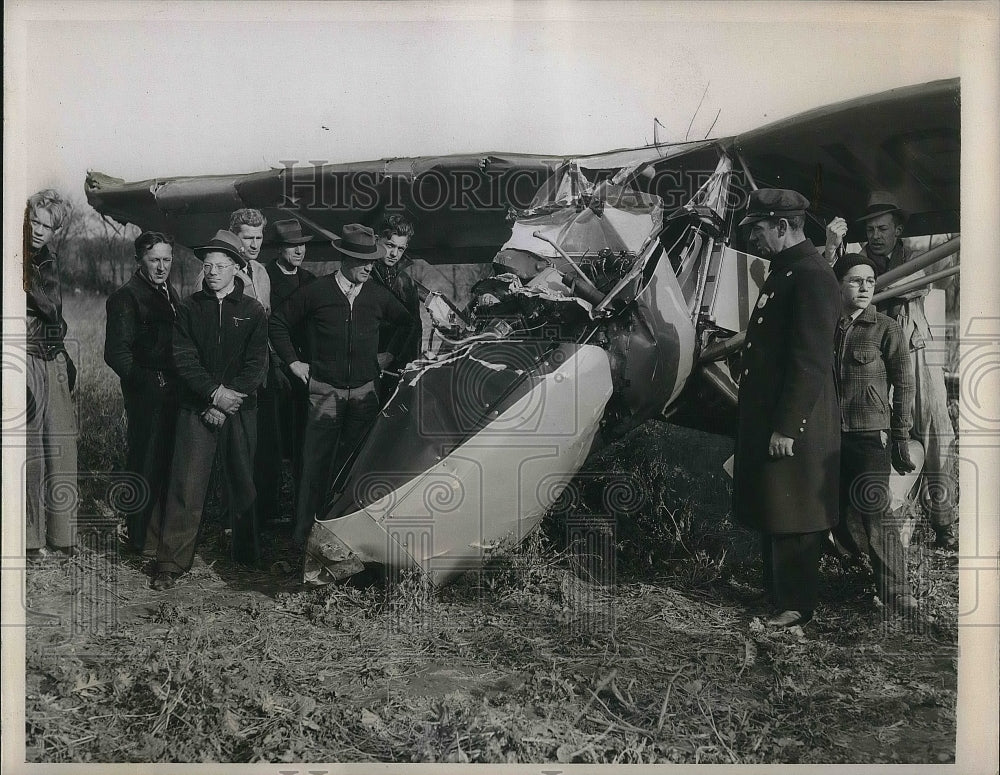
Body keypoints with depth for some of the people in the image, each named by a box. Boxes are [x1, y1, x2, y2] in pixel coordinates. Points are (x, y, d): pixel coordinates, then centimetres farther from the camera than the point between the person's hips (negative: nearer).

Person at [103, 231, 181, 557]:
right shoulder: (125, 297, -10)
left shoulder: (170, 294, 15)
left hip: (172, 392, 8)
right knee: (147, 465, 1)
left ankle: (166, 528, 31)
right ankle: (145, 539, 13)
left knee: (168, 463, 17)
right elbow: (116, 352, -16)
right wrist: (147, 381, -24)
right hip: (147, 395, -8)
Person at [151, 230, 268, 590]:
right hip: (196, 408, 0)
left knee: (241, 482, 9)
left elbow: (256, 365, -2)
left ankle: (247, 553, 27)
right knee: (185, 485, -3)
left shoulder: (252, 311, 3)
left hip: (239, 411, 0)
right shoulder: (189, 308, 5)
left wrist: (227, 403, -11)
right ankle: (171, 563, 5)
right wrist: (214, 393, -14)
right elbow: (183, 358, -2)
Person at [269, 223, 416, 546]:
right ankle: (304, 534, 7)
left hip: (365, 391, 3)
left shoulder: (378, 296, 5)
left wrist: (390, 355, 17)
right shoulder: (316, 292, -3)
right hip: (325, 391, -2)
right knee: (316, 463, -3)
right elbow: (278, 323, 7)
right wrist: (293, 362, 3)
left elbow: (406, 322, 24)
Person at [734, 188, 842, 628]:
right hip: (767, 417, 10)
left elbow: (810, 361, -22)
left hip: (793, 425, -10)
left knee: (791, 519, 2)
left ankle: (796, 607, 16)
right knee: (770, 513, 17)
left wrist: (785, 427, -22)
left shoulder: (811, 276, -16)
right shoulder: (784, 271, 15)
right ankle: (775, 592, 31)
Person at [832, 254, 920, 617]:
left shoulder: (886, 328, -1)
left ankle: (897, 594, 6)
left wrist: (901, 439, -4)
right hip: (833, 437, 4)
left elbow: (904, 386, -1)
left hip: (871, 437, -4)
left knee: (872, 518, -6)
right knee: (841, 518, 7)